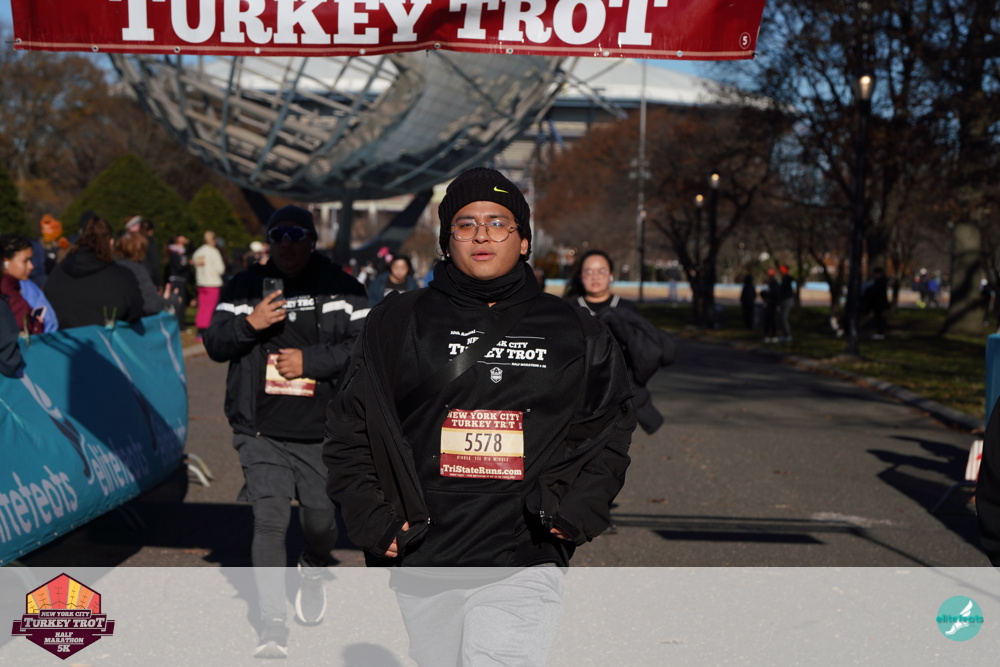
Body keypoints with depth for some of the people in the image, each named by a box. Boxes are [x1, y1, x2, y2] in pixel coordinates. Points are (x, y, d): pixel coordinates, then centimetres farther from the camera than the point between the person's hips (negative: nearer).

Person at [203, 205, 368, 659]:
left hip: (323, 432, 0)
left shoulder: (342, 289, 2)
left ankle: (314, 570, 45)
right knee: (269, 519, -11)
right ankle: (272, 624, -8)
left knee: (321, 520, 10)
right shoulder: (244, 287, 7)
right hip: (262, 432, 0)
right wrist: (248, 323, -15)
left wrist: (310, 360, -15)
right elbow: (214, 344, 4)